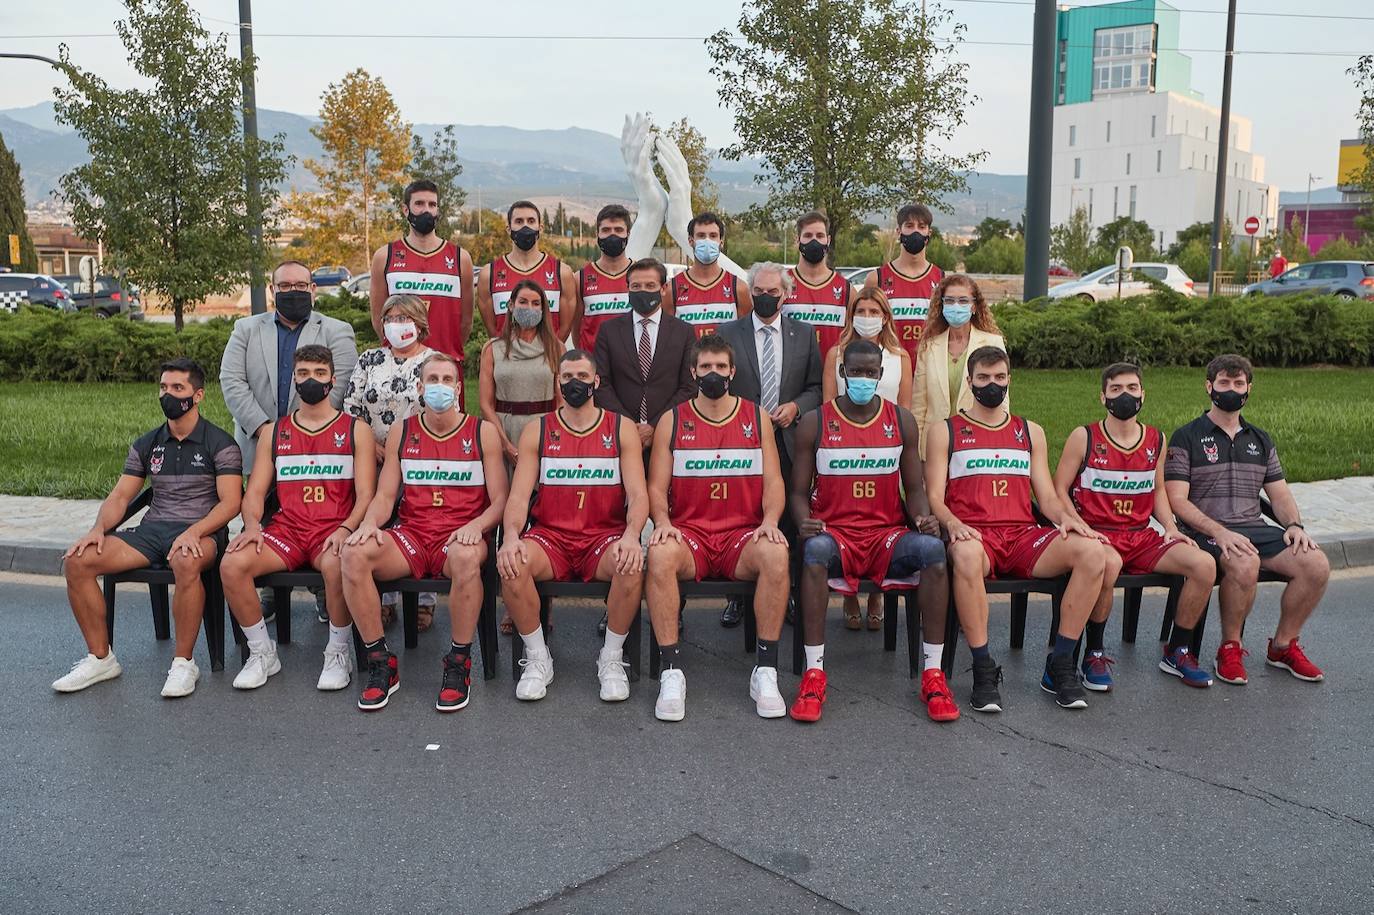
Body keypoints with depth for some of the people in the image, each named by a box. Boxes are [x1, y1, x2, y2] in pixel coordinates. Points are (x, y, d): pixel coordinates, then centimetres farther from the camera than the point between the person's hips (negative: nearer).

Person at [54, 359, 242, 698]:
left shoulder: (220, 444, 0)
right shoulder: (146, 445, 17)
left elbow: (230, 503, -9)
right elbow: (119, 497, 13)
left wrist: (194, 532, -26)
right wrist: (98, 528, -8)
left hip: (202, 532, -5)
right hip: (152, 529, 6)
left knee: (186, 562, -41)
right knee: (77, 560, -16)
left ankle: (183, 662, -25)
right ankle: (100, 658, -3)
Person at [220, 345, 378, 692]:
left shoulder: (356, 430, 9)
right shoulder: (274, 433, 18)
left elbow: (365, 495, 0)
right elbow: (255, 492, 13)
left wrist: (345, 529, -19)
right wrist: (252, 525, -9)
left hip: (334, 531, -3)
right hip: (286, 529, 3)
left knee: (337, 565, -38)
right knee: (232, 564, -24)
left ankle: (339, 653, -14)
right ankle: (262, 653, -5)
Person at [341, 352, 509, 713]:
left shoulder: (482, 432, 7)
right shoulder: (403, 433, 14)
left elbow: (499, 500, 3)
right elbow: (385, 496, 11)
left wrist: (476, 525, -19)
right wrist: (370, 522, -12)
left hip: (460, 537, -3)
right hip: (411, 535, 3)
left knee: (466, 557, -40)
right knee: (354, 553, -28)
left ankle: (459, 665, -21)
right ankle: (380, 663, -15)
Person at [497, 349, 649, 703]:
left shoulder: (621, 428, 7)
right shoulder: (537, 431, 9)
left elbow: (637, 493, -2)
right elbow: (519, 495, 0)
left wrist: (631, 535, -24)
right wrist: (512, 536, -21)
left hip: (604, 536, -1)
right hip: (550, 536, 1)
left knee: (632, 564, -34)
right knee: (511, 562, -31)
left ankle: (612, 658, -11)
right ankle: (538, 658, -10)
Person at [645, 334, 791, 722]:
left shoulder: (757, 418, 11)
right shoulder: (672, 421, 9)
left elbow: (773, 482, 6)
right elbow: (657, 486, 5)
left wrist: (769, 521, -14)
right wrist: (663, 522, -16)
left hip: (743, 536, 0)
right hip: (689, 533, 0)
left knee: (775, 553, -34)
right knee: (660, 553, -35)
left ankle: (765, 671, -23)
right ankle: (671, 672, -28)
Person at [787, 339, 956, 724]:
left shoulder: (901, 421, 10)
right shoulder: (815, 422, 4)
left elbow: (914, 488, 12)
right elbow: (800, 491, 4)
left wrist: (924, 518, -10)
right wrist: (804, 523, -18)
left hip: (888, 534, 2)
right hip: (834, 532, -2)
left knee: (931, 548, -31)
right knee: (815, 550, -38)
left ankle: (932, 673, -22)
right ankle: (814, 673, -31)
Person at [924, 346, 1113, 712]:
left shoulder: (1031, 432, 24)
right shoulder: (945, 431, 13)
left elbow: (1047, 497, 18)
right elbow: (934, 497, 4)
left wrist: (1066, 517, -6)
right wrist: (952, 523, -19)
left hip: (1023, 535, 4)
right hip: (974, 535, -3)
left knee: (1092, 551, -25)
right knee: (966, 555, -41)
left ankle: (1060, 666, -16)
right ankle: (983, 669, -28)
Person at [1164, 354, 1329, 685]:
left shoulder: (1260, 440, 21)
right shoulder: (1186, 438, 2)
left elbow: (1280, 494, 19)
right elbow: (1177, 500, -7)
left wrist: (1294, 524, -4)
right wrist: (1219, 531, -21)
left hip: (1255, 528, 6)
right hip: (1207, 531, -5)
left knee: (1317, 564, -19)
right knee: (1245, 564, -37)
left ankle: (1283, 646, 2)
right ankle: (1230, 648, -13)